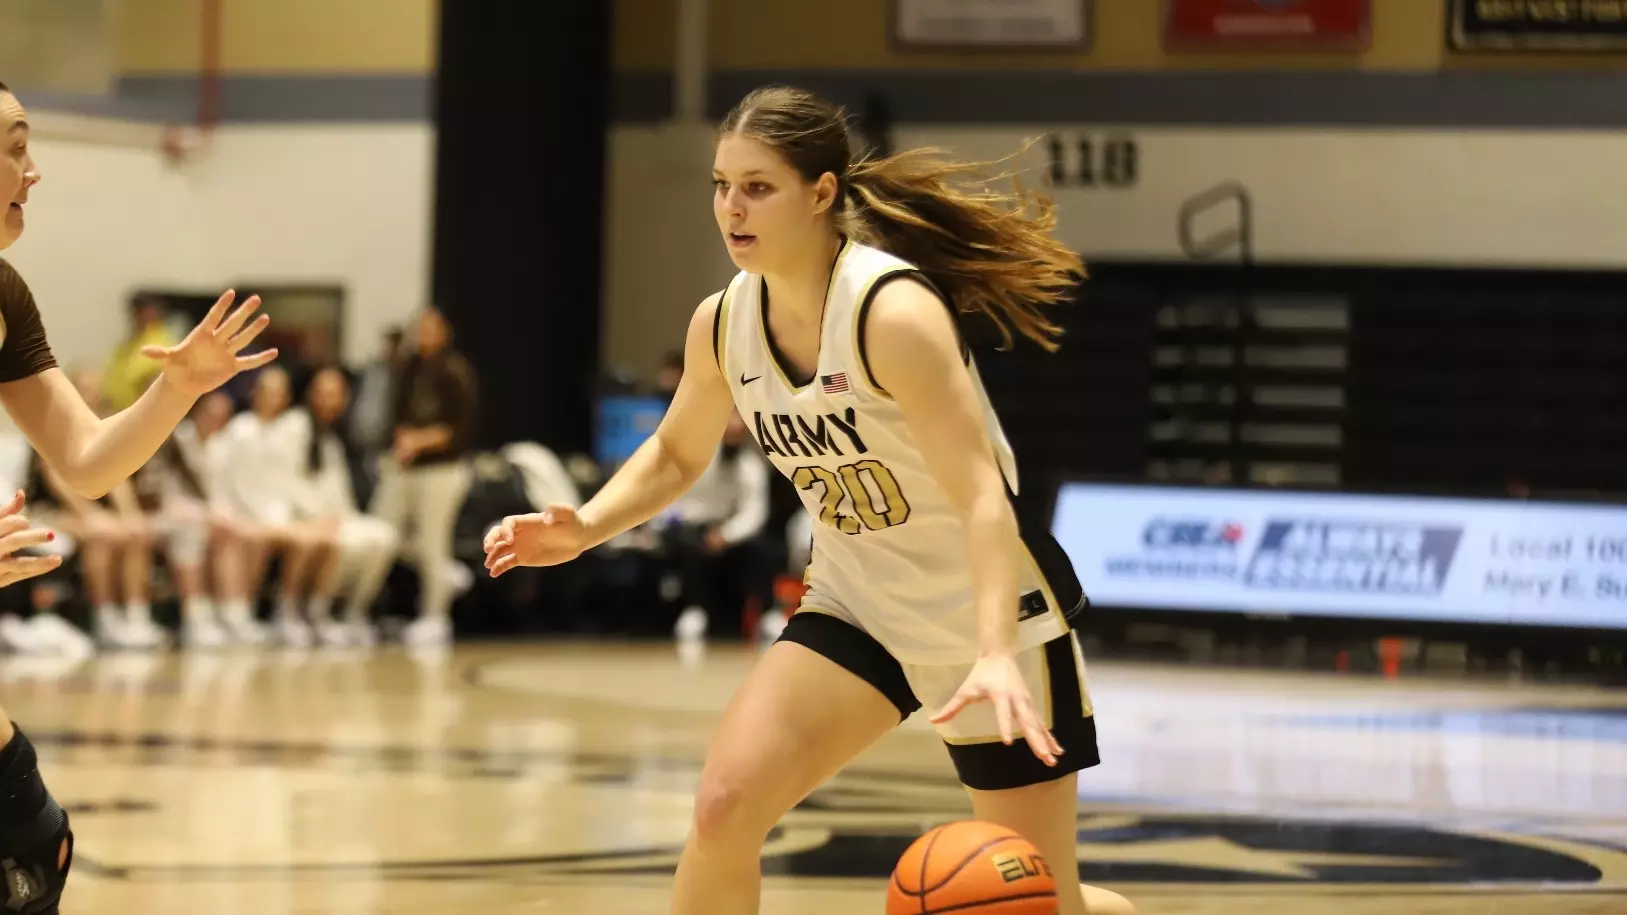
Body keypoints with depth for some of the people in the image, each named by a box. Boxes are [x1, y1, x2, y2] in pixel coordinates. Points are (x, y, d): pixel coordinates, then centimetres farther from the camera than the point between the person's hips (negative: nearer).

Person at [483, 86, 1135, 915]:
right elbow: (675, 455, 14)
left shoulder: (894, 312, -26)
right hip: (857, 602, 5)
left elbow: (983, 497, -32)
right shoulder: (722, 323, -6)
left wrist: (996, 657, -44)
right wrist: (583, 529, -5)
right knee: (724, 804, -15)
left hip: (988, 613, -5)